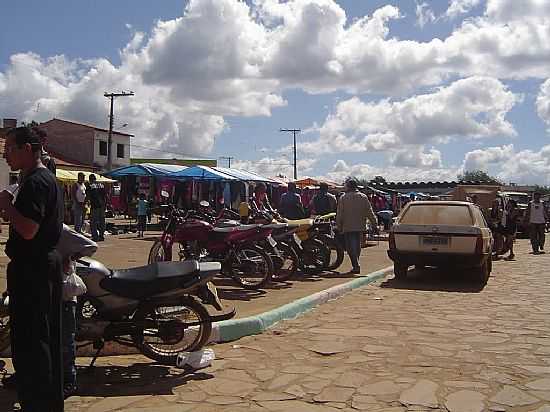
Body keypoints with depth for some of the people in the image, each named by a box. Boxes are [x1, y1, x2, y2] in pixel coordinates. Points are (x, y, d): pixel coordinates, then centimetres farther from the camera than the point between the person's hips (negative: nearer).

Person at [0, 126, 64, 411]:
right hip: (48, 262, 11)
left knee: (28, 340, -4)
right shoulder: (49, 178, 16)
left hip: (31, 268, -11)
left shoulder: (34, 182, -17)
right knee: (47, 336, 17)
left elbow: (28, 230, -26)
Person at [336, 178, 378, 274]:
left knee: (350, 247, -1)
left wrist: (339, 227, 3)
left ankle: (356, 266, -13)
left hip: (348, 227, -3)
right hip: (360, 226, 4)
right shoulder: (363, 197, 4)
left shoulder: (343, 198, -4)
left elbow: (339, 214, -4)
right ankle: (356, 265, 22)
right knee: (357, 246, 15)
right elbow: (370, 213, 3)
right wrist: (375, 225, 6)